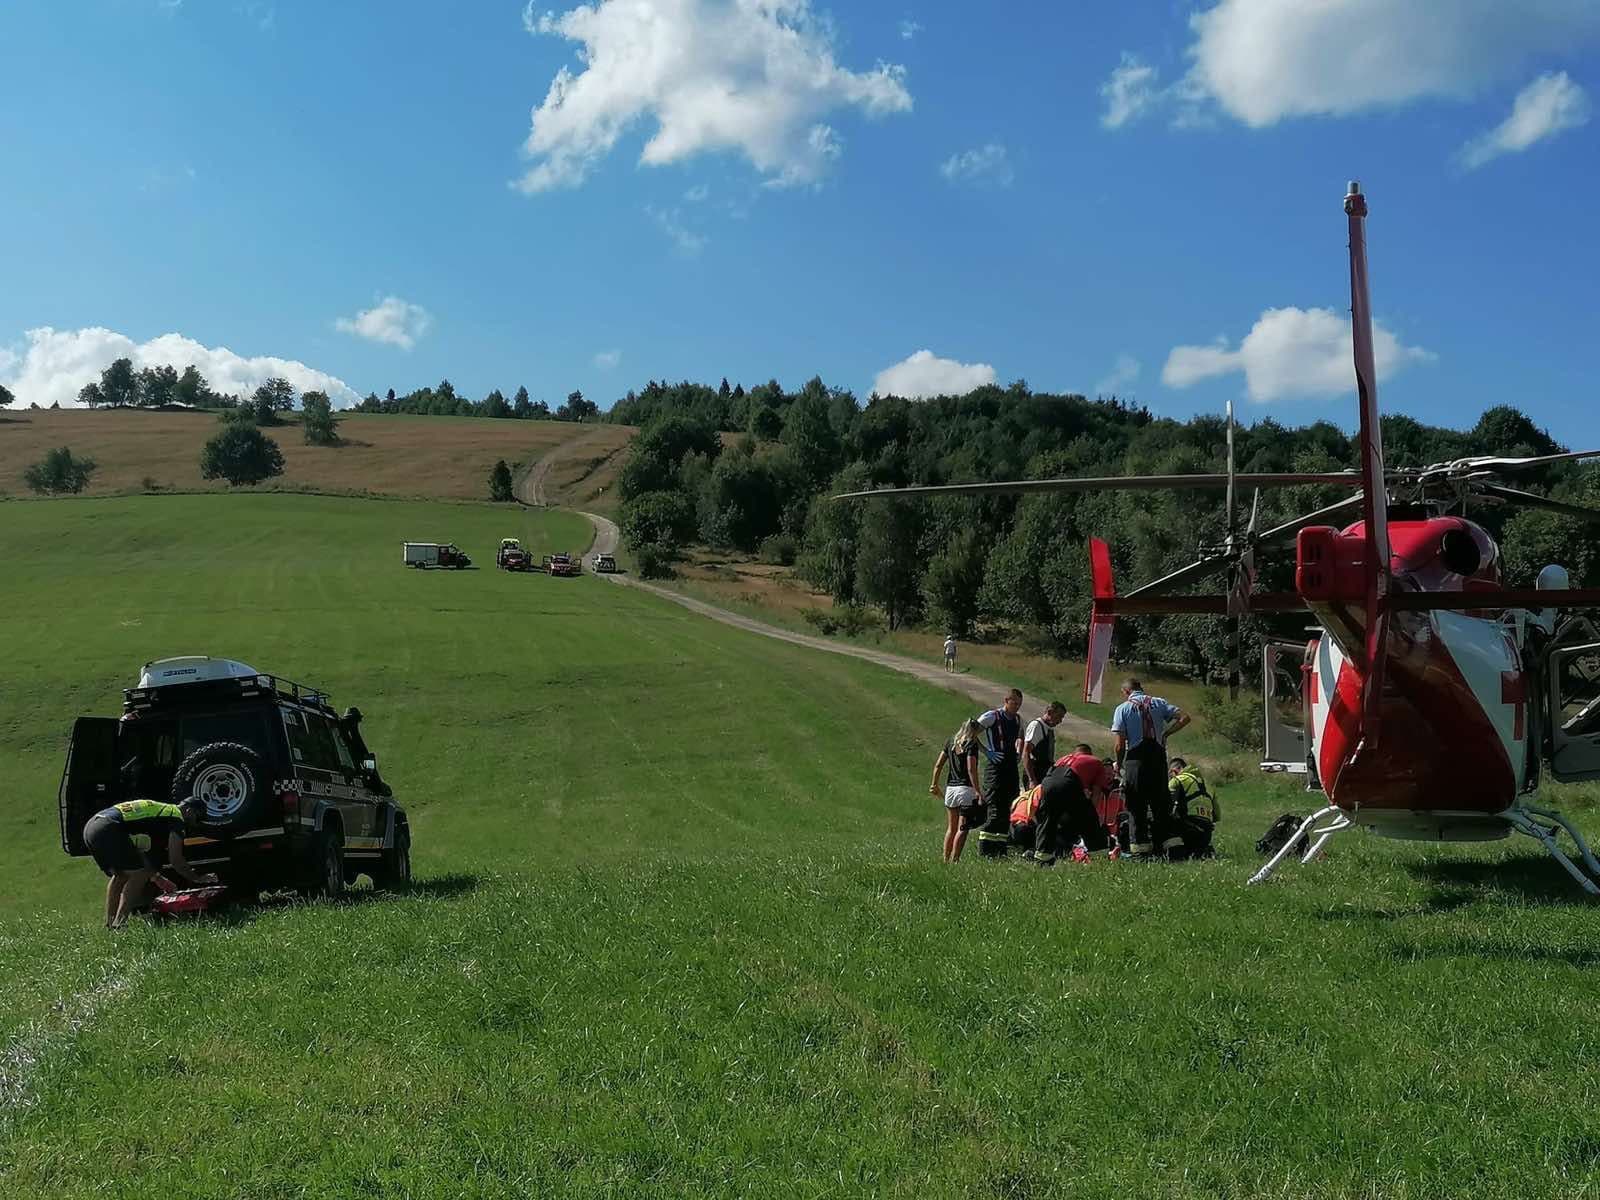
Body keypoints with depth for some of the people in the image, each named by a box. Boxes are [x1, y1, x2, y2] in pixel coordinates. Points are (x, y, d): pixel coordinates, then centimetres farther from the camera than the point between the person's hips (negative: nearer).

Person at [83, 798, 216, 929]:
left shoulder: (161, 810, 31)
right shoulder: (176, 817, 4)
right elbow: (176, 860, 1)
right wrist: (198, 878, 14)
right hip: (108, 829, -10)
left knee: (120, 875, 22)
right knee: (140, 874, -1)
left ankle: (109, 924, 20)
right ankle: (118, 924, -6)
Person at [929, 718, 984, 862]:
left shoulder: (951, 743, 11)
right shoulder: (972, 744, -9)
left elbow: (938, 765, 12)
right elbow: (971, 769, -17)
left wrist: (934, 784, 21)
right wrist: (978, 792, -17)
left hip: (950, 788, 6)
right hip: (966, 789, -6)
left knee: (951, 828, 15)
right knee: (962, 828, -3)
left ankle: (946, 860, 14)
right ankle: (954, 860, -9)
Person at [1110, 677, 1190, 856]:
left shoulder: (1122, 708, -1)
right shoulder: (1158, 703, 8)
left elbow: (1120, 744, -7)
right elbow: (1184, 717, 0)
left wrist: (1119, 764, 8)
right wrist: (1166, 733, 7)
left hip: (1135, 757, -3)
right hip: (1158, 757, 3)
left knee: (1136, 804, 4)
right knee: (1161, 800, 11)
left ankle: (1141, 843, 2)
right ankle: (1170, 838, 3)